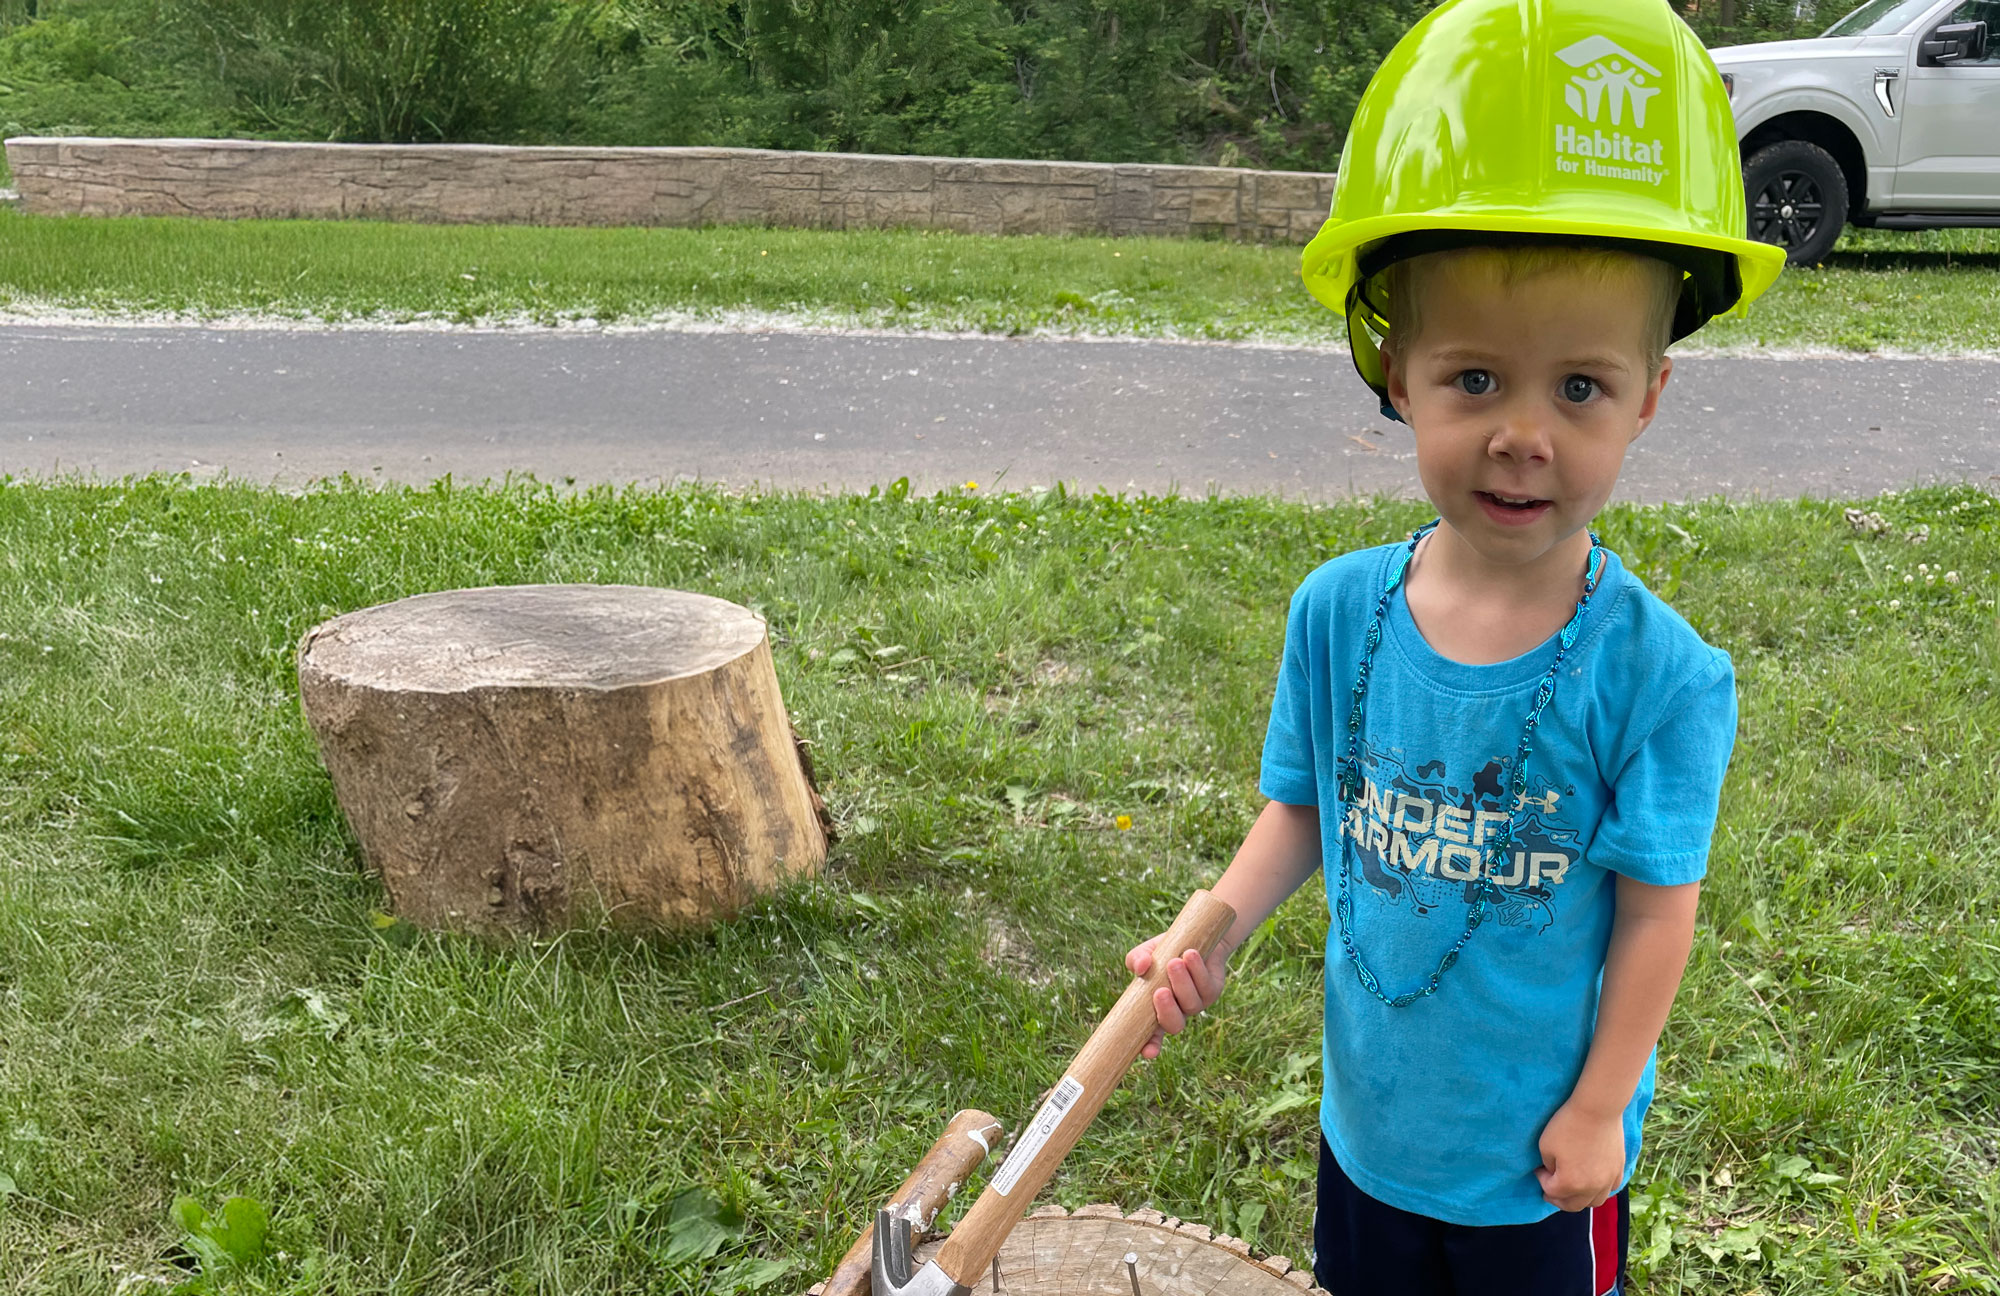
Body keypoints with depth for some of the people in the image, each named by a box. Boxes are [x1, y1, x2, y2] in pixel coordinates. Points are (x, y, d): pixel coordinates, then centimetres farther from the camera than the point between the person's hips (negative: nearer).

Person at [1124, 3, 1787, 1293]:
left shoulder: (1656, 674, -25)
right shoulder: (1340, 611, -15)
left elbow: (1656, 910, -15)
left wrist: (1599, 1108, -10)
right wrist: (1214, 934, -14)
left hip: (1545, 1144, -3)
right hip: (1371, 1115, 3)